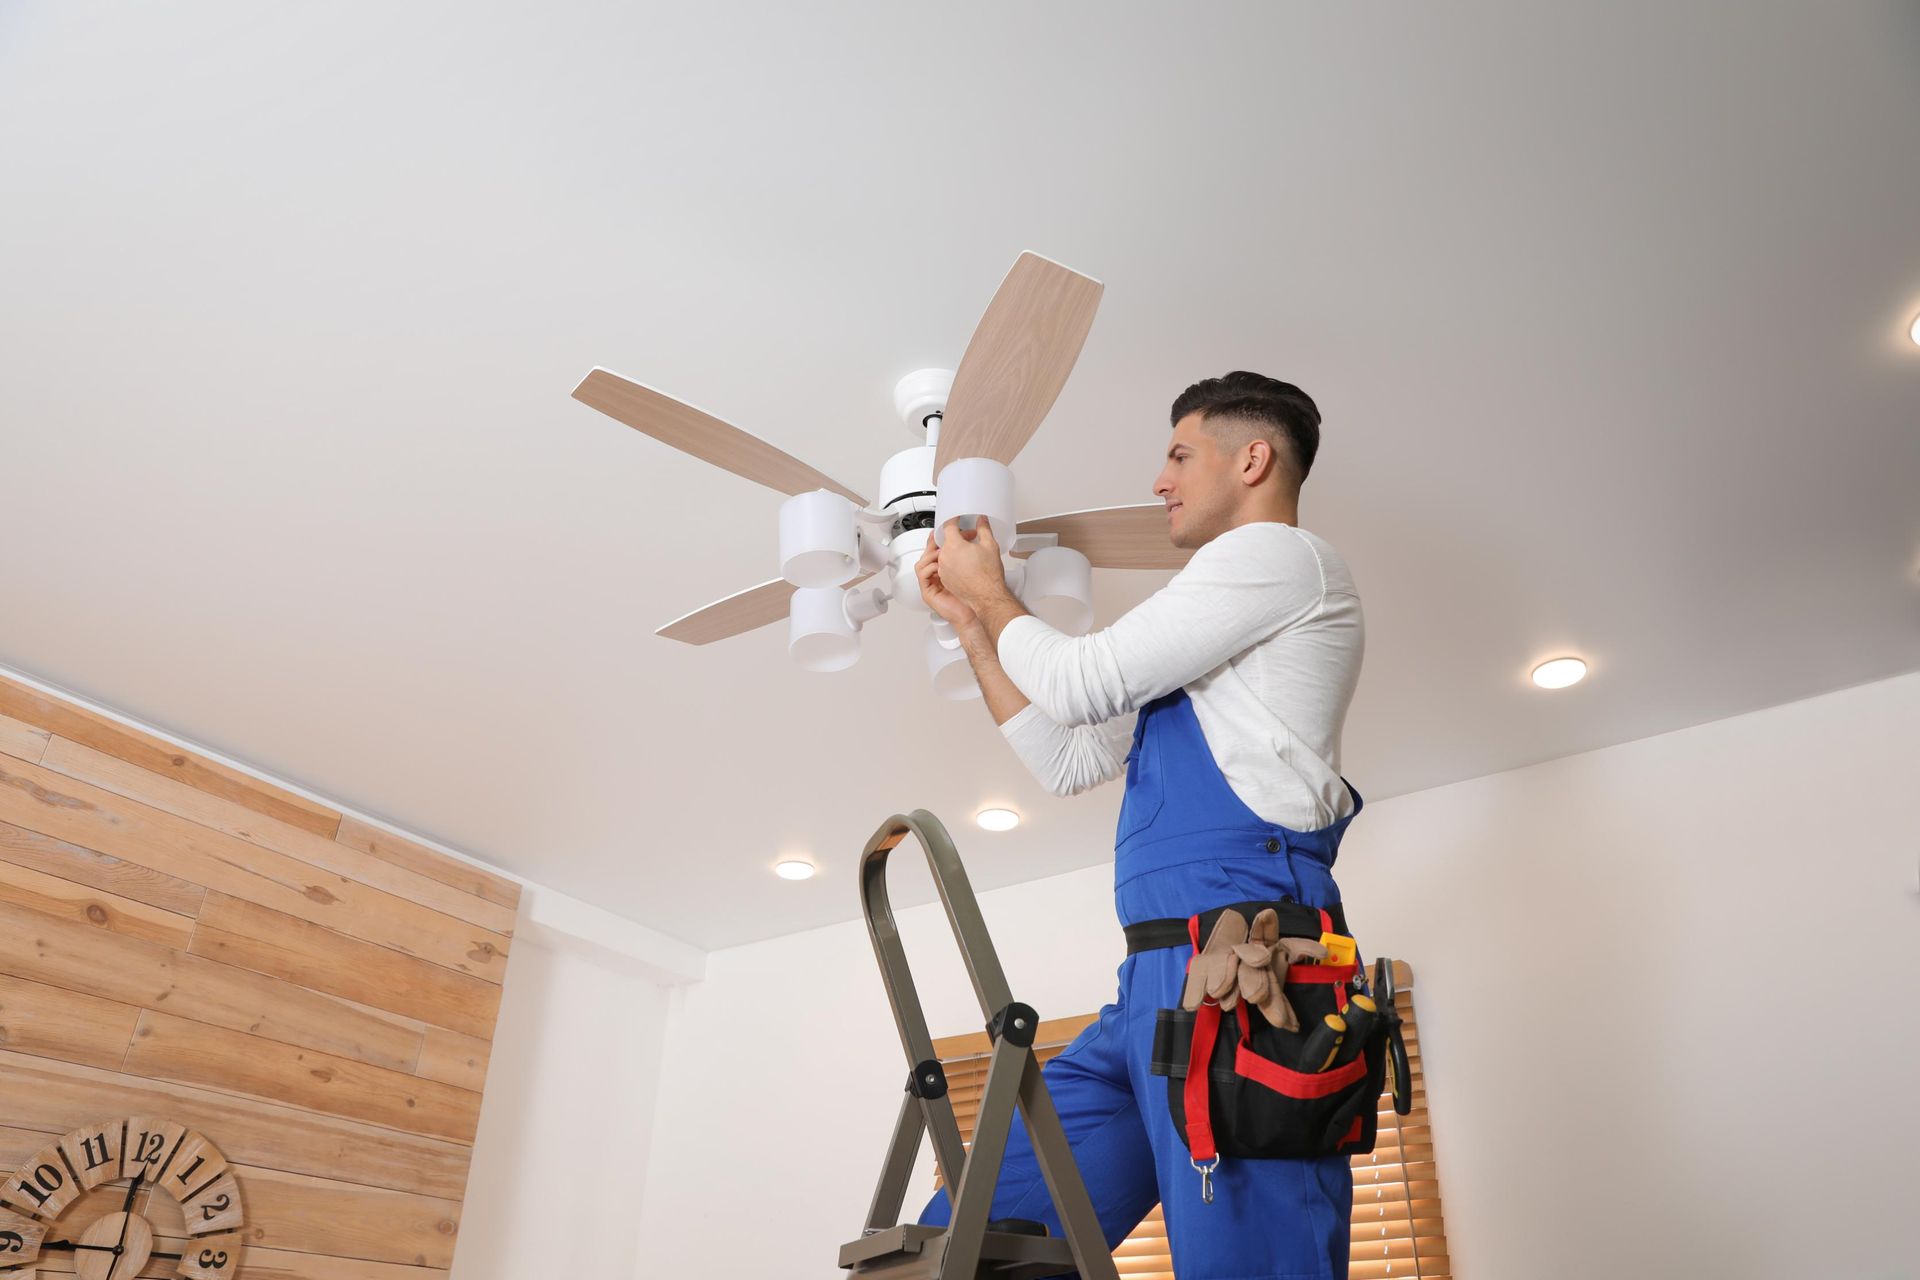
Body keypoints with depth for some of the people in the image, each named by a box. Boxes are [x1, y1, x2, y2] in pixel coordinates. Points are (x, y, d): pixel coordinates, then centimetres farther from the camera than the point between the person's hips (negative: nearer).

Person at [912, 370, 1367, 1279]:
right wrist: (968, 620, 30)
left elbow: (1079, 684, -3)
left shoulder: (1282, 554, 3)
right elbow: (1066, 761, 30)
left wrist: (992, 593, 16)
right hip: (1159, 979, 10)